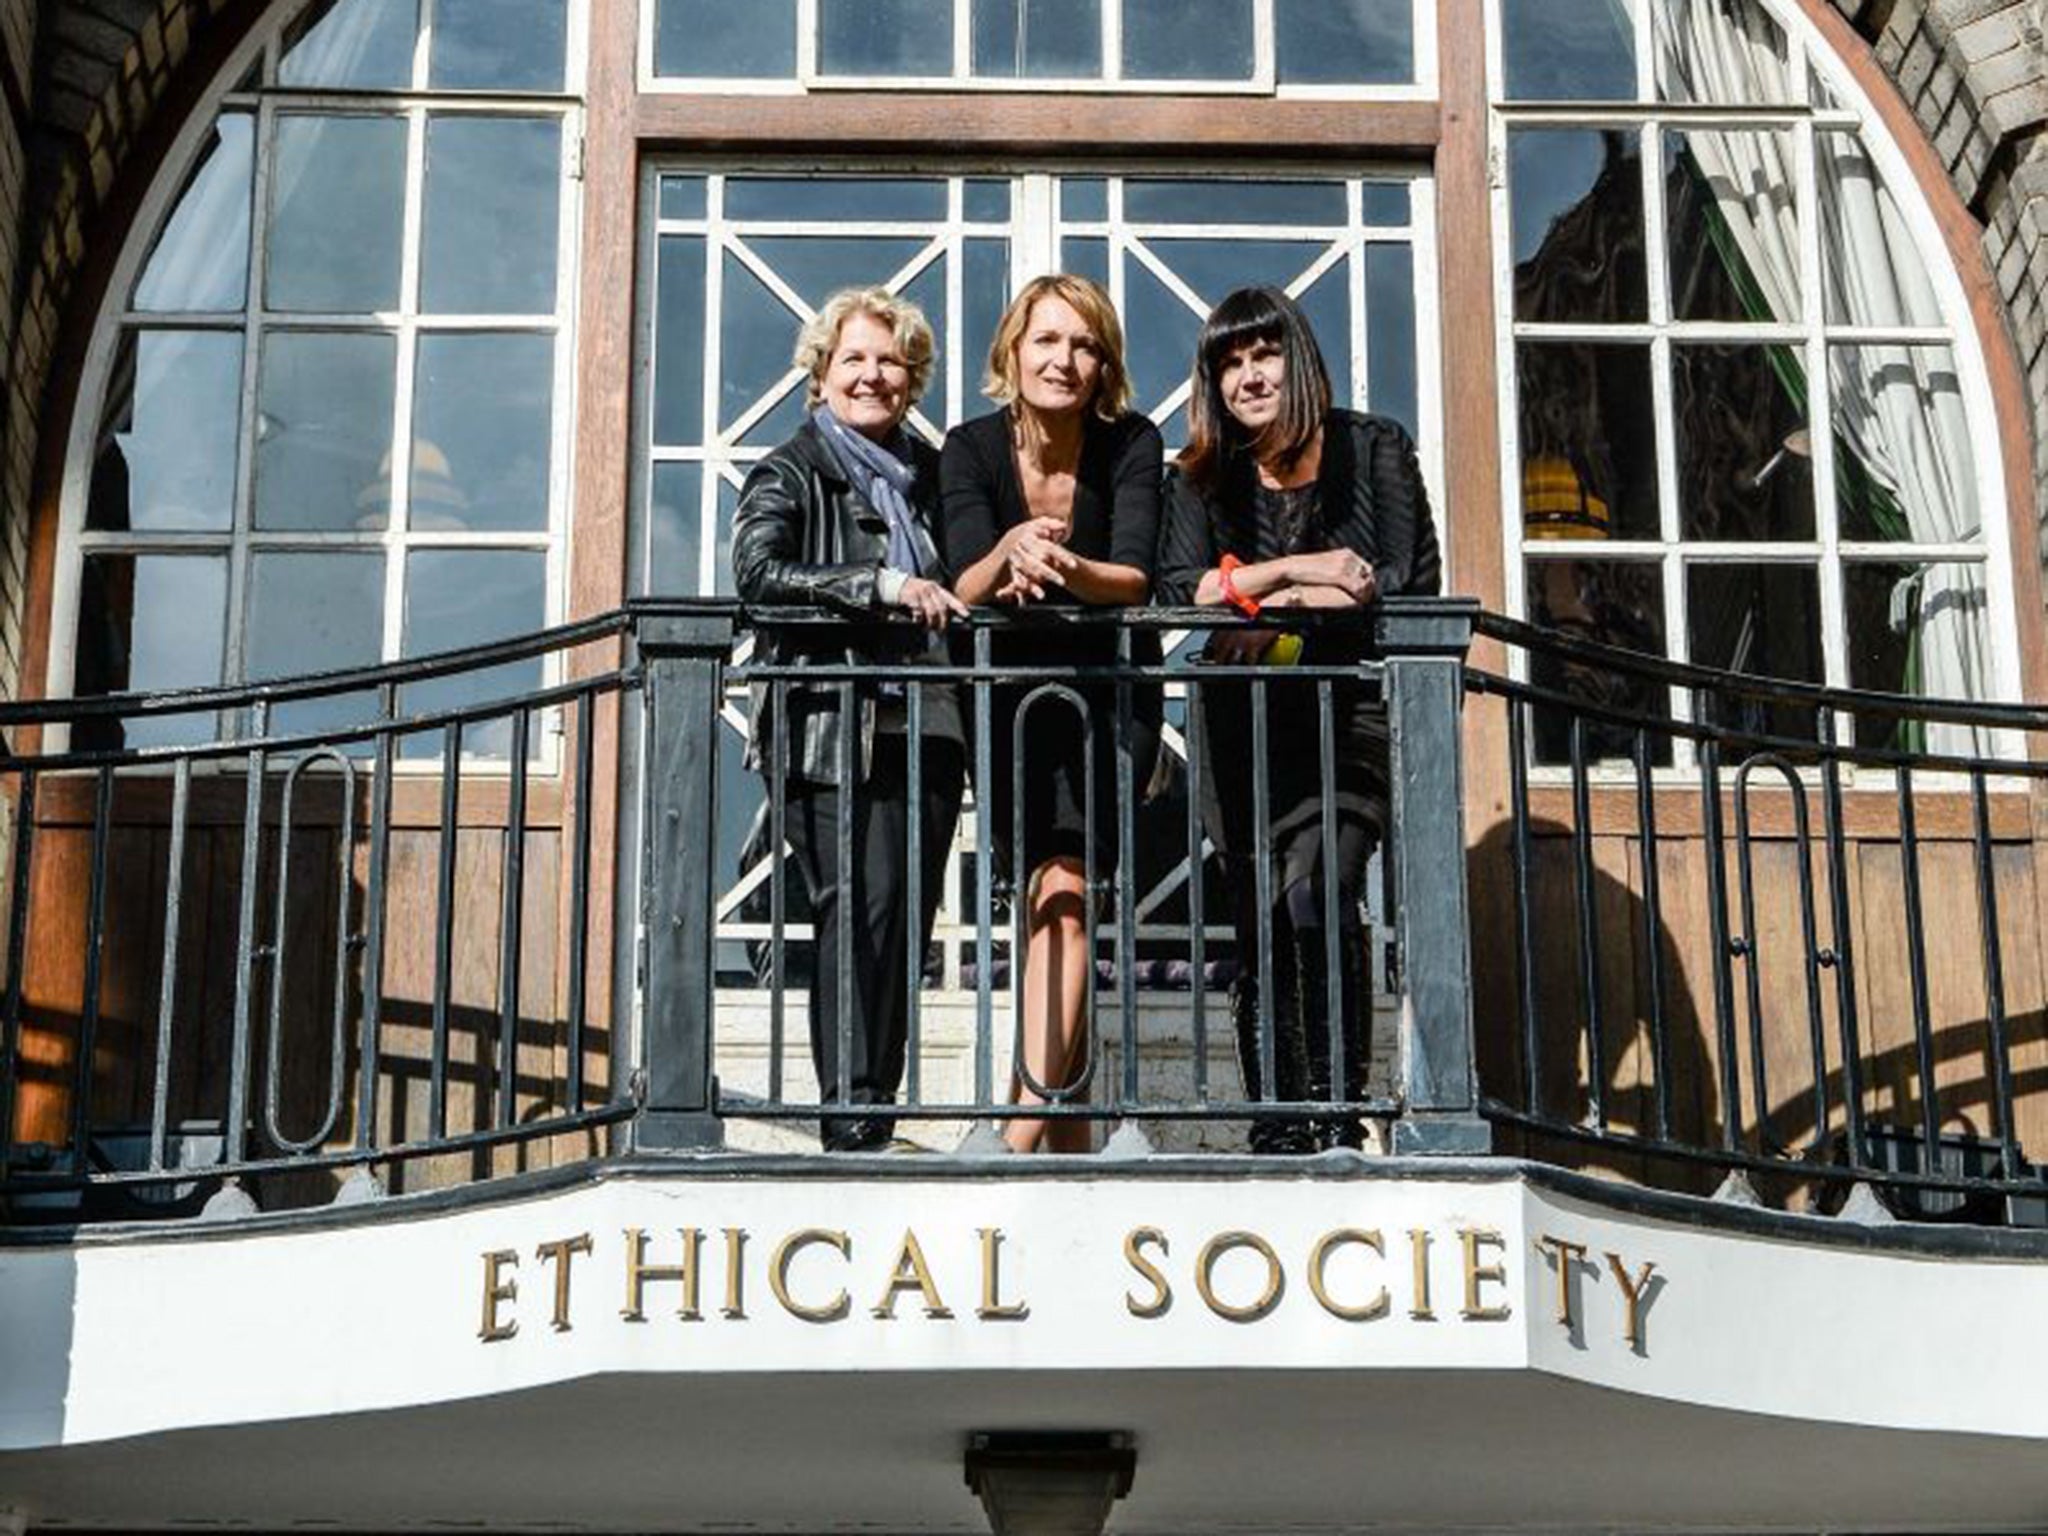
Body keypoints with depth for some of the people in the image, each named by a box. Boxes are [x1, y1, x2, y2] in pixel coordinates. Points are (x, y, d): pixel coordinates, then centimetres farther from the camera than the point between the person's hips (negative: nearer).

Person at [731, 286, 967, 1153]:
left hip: (923, 725, 6)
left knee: (909, 914, 2)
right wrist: (881, 586, -20)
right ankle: (849, 1121, -19)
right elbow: (757, 571, -14)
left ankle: (875, 1115, 6)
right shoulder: (790, 474, 4)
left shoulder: (927, 472, 21)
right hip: (830, 729, -6)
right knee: (861, 903, -18)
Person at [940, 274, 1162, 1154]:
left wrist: (1068, 569, -44)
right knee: (1051, 902, -1)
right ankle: (1069, 1123, 10)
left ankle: (1027, 1125, -25)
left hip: (1107, 691, -2)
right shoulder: (973, 448, -8)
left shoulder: (1132, 445, -11)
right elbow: (967, 586, -18)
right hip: (1011, 692, 2)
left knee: (1064, 888, -18)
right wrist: (1010, 554, -41)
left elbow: (1133, 578, -22)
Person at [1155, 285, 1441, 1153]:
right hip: (1245, 728, 3)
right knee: (1258, 924, 0)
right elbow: (1179, 590, -7)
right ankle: (1276, 1135, 5)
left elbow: (1412, 585, -6)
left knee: (1313, 892, -22)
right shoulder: (1201, 474, 8)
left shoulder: (1374, 450, 4)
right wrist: (1300, 569, -16)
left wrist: (1277, 606, -11)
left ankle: (1338, 1114, -18)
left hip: (1351, 720, -3)